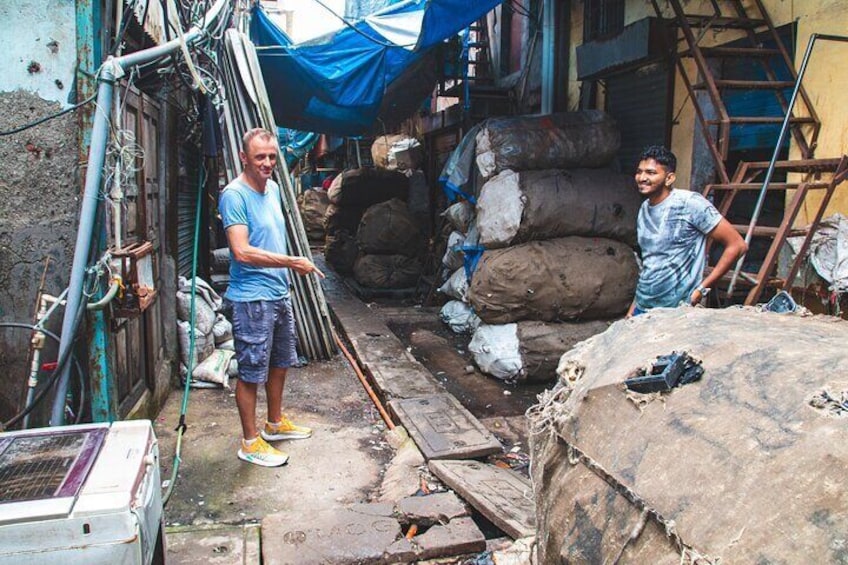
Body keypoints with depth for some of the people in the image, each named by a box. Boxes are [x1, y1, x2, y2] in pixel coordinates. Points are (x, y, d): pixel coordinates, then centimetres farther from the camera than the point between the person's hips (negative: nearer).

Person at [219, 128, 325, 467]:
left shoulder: (273, 188, 10)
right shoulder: (234, 195, -17)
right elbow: (242, 252, -26)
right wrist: (293, 262, -23)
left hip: (279, 293, 9)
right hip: (251, 299, -9)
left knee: (280, 363, 20)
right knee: (251, 372, 2)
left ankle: (275, 423, 38)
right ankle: (250, 442, 16)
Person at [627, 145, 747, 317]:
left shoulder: (690, 204, -12)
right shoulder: (644, 209, 9)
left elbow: (737, 245, -11)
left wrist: (701, 289, -13)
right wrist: (634, 306, 14)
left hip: (676, 311, -6)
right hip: (641, 309, 6)